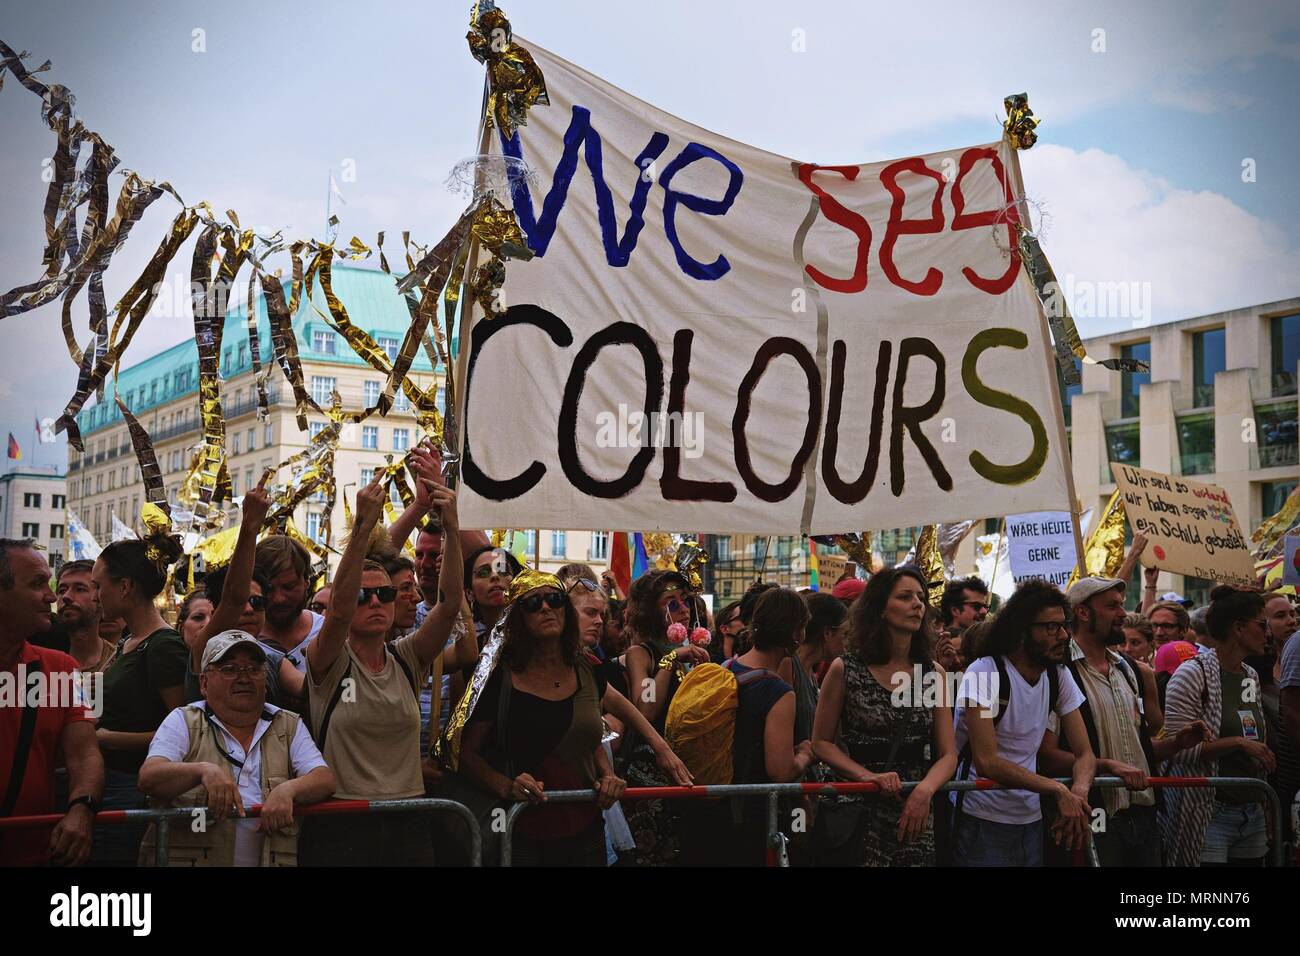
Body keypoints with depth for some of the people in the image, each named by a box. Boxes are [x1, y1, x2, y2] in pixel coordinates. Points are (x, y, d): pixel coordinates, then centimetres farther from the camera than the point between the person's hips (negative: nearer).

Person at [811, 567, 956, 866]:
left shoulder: (933, 674, 5)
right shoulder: (845, 669, -4)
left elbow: (948, 754, 3)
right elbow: (821, 743, 1)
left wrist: (925, 789, -16)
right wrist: (869, 776, -14)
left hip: (915, 816, 3)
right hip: (858, 813, -3)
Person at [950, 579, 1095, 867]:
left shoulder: (1058, 676, 3)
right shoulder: (984, 673, -16)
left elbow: (1085, 754, 0)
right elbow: (987, 762, -23)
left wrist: (1078, 793, -22)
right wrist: (1058, 790, -27)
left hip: (1031, 819, 6)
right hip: (983, 821, -6)